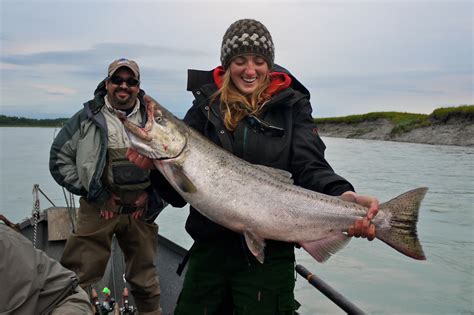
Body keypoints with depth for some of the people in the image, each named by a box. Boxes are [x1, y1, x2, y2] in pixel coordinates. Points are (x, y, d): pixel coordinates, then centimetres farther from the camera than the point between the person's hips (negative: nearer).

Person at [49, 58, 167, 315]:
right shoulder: (88, 118, 0)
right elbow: (59, 158, 2)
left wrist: (150, 193, -1)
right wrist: (94, 194, -5)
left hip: (140, 210, 2)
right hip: (99, 209, -2)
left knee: (145, 280, 16)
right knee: (80, 277, -2)